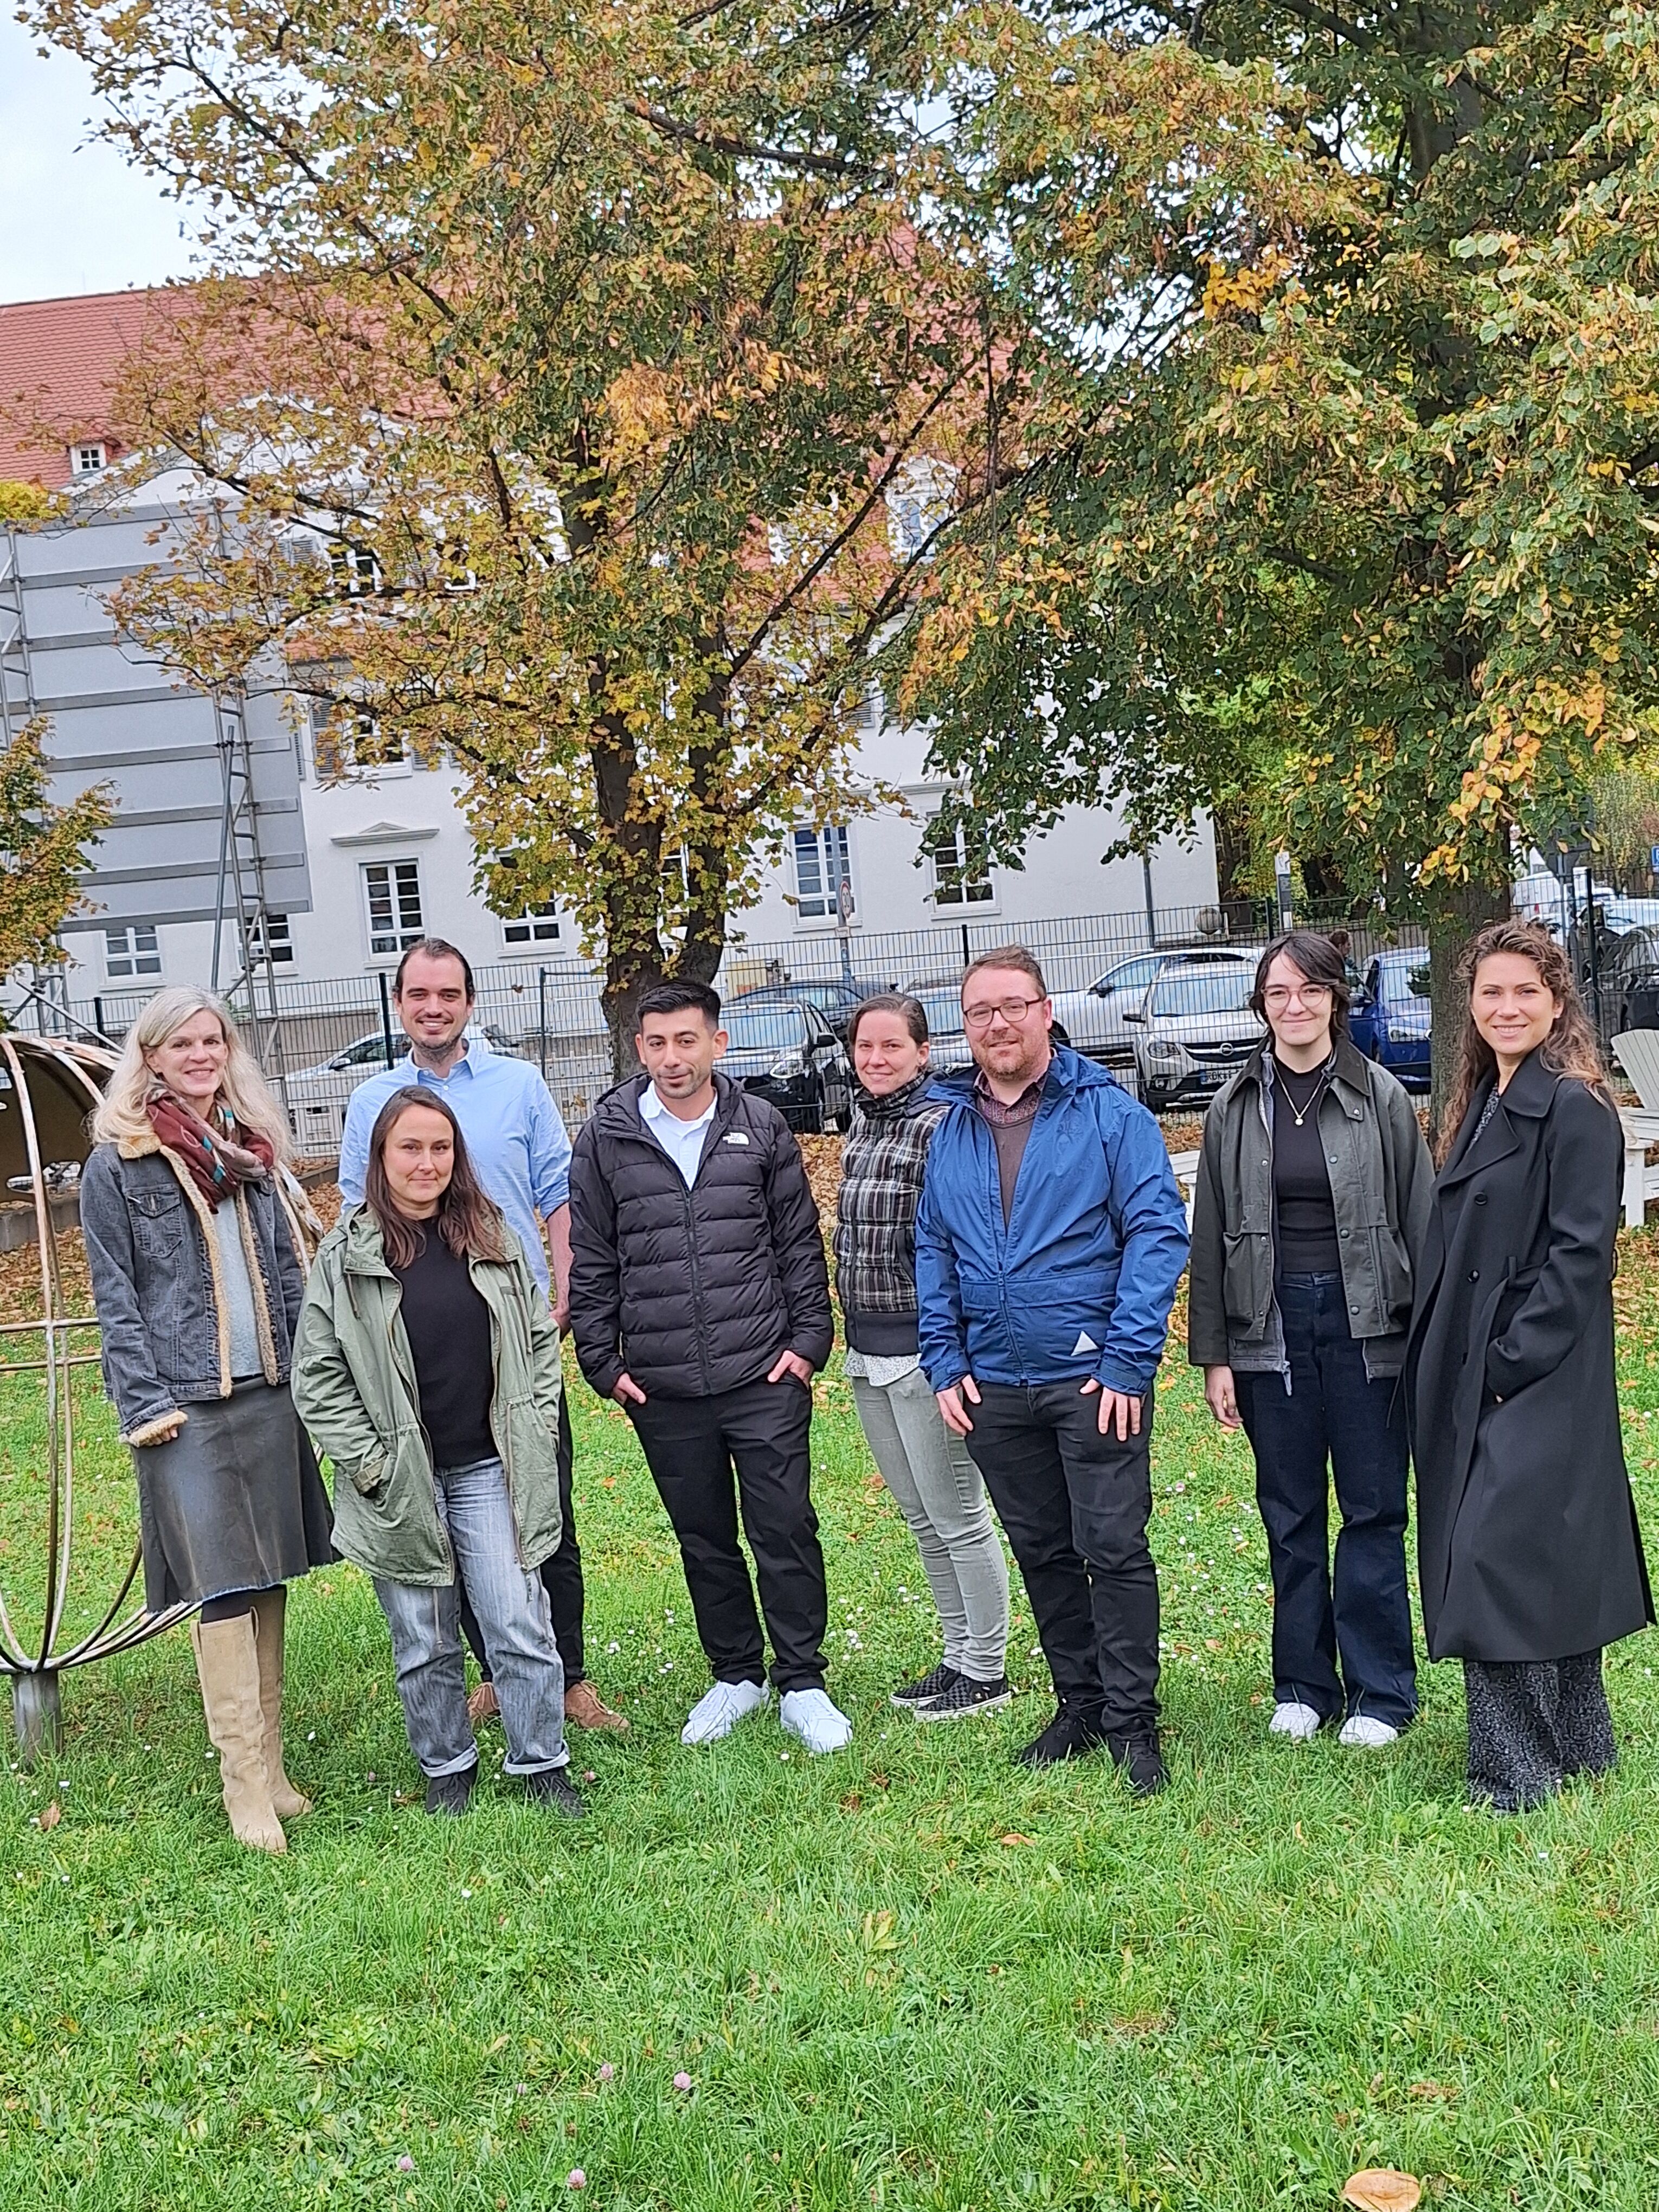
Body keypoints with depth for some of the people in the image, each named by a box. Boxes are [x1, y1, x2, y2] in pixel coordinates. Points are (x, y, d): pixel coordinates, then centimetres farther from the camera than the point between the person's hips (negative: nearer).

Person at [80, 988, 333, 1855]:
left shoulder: (256, 1150, 13)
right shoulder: (116, 1166, -2)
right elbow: (115, 1298, -4)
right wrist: (145, 1408, -11)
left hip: (270, 1394, 5)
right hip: (186, 1403, -5)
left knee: (268, 1582, 10)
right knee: (221, 1589, -7)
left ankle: (269, 1763, 20)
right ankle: (245, 1784, -2)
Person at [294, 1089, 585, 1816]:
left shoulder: (492, 1239, 4)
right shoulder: (347, 1255, -5)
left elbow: (540, 1339, 12)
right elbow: (317, 1377, -4)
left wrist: (535, 1432, 3)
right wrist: (369, 1464, -8)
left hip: (490, 1471, 2)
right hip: (398, 1483, -2)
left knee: (521, 1627, 2)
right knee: (424, 1642, 11)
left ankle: (541, 1763, 18)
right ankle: (447, 1766, 29)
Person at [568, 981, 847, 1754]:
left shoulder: (761, 1126, 3)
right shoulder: (605, 1138, 2)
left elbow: (800, 1243, 6)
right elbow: (591, 1262, 7)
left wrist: (809, 1339, -1)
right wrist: (602, 1362, 3)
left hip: (765, 1378, -1)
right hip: (663, 1392, 1)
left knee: (786, 1531, 1)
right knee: (704, 1542, 13)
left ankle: (801, 1684, 15)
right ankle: (735, 1675, 29)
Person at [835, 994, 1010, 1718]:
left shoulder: (940, 1125, -15)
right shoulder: (862, 1122, 11)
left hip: (923, 1349, -9)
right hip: (867, 1351, 9)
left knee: (956, 1515, 2)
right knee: (920, 1517, 17)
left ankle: (986, 1671, 15)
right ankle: (958, 1656, 29)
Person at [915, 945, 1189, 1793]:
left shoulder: (1109, 1113, -6)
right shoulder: (951, 1129, 9)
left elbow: (1157, 1232, -10)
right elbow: (933, 1252, 13)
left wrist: (1129, 1362, -16)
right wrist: (945, 1363, 3)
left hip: (1092, 1377, -5)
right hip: (994, 1387, 5)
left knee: (1112, 1549, -2)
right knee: (1042, 1554, 14)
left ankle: (1131, 1721, 10)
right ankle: (1079, 1705, 27)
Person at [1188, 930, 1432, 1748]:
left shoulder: (1381, 1098, -2)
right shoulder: (1235, 1107, 4)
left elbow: (1421, 1220, 0)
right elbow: (1209, 1237, 6)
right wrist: (1212, 1355, 3)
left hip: (1366, 1328, -2)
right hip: (1271, 1331, 2)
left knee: (1373, 1511, 3)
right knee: (1290, 1517, 10)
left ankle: (1379, 1693, 15)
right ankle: (1302, 1686, 22)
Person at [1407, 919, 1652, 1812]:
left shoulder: (1574, 1107, -12)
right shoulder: (1485, 1102, 14)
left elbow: (1579, 1253, -18)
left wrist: (1511, 1364, -18)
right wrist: (1443, 1365, 9)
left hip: (1537, 1379, -9)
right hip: (1470, 1376, 9)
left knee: (1497, 1561, -9)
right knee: (1551, 1567, 16)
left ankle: (1518, 1773, 1)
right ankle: (1576, 1747, 27)